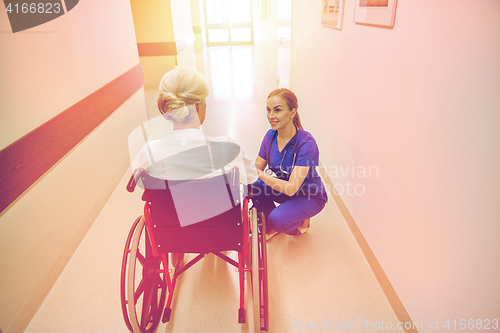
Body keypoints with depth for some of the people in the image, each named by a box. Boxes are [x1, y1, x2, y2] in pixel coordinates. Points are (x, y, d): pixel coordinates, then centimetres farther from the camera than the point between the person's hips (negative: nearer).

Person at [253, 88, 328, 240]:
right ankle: (271, 226, 7)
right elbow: (257, 168, -6)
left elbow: (291, 188, -33)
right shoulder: (270, 136, -9)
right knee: (253, 187, -18)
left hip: (310, 196, -6)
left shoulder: (306, 142, -28)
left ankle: (301, 221, 7)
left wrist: (261, 174, -42)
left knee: (277, 220, -29)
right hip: (283, 188, 6)